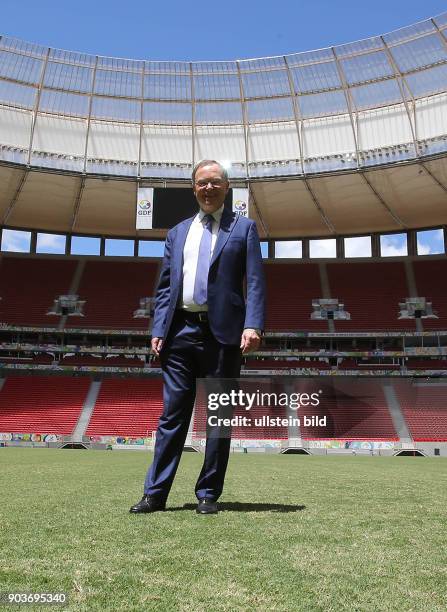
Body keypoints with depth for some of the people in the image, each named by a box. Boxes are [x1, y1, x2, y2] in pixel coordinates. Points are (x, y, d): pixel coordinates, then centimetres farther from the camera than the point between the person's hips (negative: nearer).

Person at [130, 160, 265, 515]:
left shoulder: (243, 228, 8)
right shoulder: (178, 232, 18)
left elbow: (255, 283, -2)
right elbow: (165, 286, 14)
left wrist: (253, 326, -16)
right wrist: (158, 330, 3)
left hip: (223, 332, -3)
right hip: (181, 330, 3)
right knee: (172, 415, 5)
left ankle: (208, 494, 15)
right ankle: (156, 493, 12)